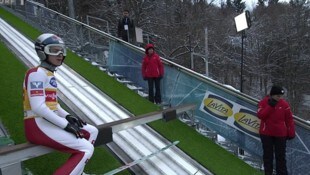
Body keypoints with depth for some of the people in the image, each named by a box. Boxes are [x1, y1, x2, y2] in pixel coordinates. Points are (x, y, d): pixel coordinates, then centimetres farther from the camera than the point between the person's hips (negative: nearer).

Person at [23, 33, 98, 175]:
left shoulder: (49, 74, 17)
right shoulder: (37, 73, -12)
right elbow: (38, 107, -22)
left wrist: (67, 117, 0)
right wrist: (65, 125, -20)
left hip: (49, 122, 10)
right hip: (37, 124, -9)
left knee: (92, 131, 11)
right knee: (86, 149, -15)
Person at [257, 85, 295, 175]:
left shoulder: (284, 104, -4)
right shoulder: (263, 102, -6)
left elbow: (289, 119, 0)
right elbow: (260, 115, -17)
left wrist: (291, 133, 0)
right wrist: (270, 106, -22)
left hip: (280, 134, 0)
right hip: (266, 133, 0)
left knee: (281, 155, 7)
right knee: (268, 154, 10)